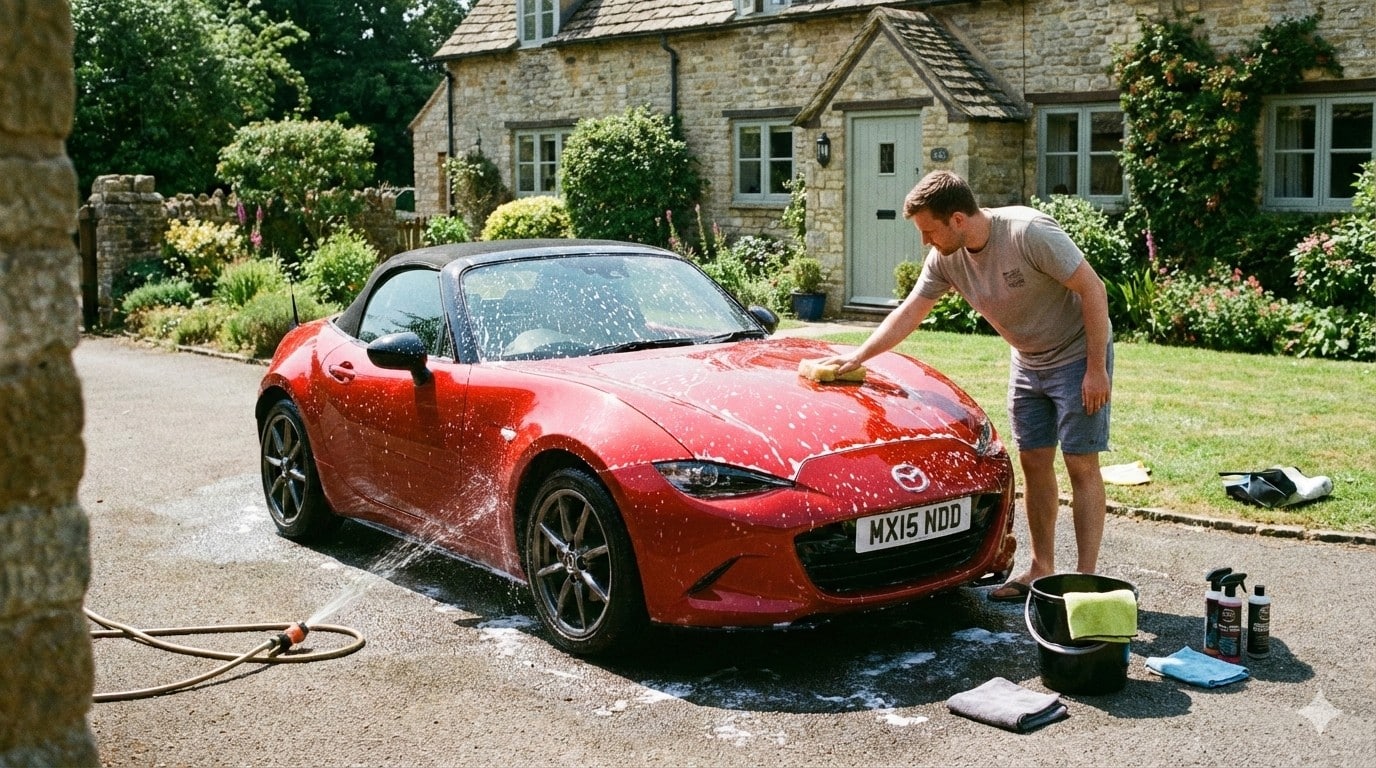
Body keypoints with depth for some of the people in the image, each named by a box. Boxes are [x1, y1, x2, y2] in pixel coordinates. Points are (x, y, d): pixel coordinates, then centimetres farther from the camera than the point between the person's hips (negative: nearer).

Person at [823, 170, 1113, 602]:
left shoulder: (1030, 233, -28)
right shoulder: (945, 258, -8)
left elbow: (1093, 289, -24)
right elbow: (909, 312, 2)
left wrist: (1097, 367, -23)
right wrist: (858, 356, -2)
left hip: (1078, 355, -7)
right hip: (1027, 362, 7)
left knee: (1081, 466, -5)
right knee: (1033, 463, 10)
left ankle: (1086, 578, -1)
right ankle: (1041, 568, 20)